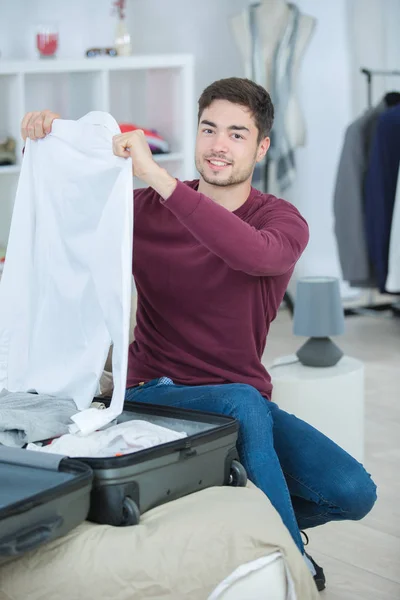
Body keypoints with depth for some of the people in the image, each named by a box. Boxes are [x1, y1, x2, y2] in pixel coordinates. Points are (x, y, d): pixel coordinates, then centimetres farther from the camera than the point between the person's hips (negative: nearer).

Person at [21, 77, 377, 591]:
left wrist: (159, 177, -34)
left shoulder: (282, 220, -3)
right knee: (244, 403, -35)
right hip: (154, 394, -1)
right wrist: (41, 146, -14)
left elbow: (258, 254, -29)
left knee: (354, 492, -18)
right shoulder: (147, 208, 3)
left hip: (245, 402, 1)